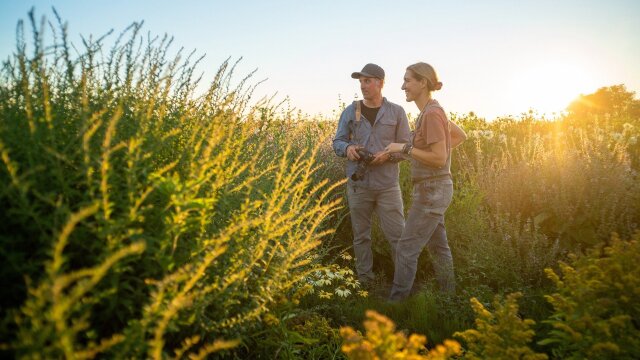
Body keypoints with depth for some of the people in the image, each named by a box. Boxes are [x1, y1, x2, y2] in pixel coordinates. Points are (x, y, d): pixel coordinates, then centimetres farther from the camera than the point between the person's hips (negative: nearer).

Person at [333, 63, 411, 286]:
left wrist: (388, 155, -17)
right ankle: (364, 279, 23)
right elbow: (337, 142, 8)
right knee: (361, 235, 11)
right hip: (358, 184, 2)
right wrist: (347, 148, -15)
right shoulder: (350, 112, 6)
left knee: (397, 234, -1)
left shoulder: (396, 112, 2)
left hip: (388, 184, -2)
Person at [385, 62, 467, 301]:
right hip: (433, 189, 10)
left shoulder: (431, 113, -19)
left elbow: (439, 159, -23)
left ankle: (396, 301, 3)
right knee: (437, 246, 18)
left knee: (406, 249, -5)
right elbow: (461, 136, 22)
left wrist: (405, 148, -18)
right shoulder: (432, 111, 10)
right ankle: (448, 297, 29)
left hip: (432, 190, -10)